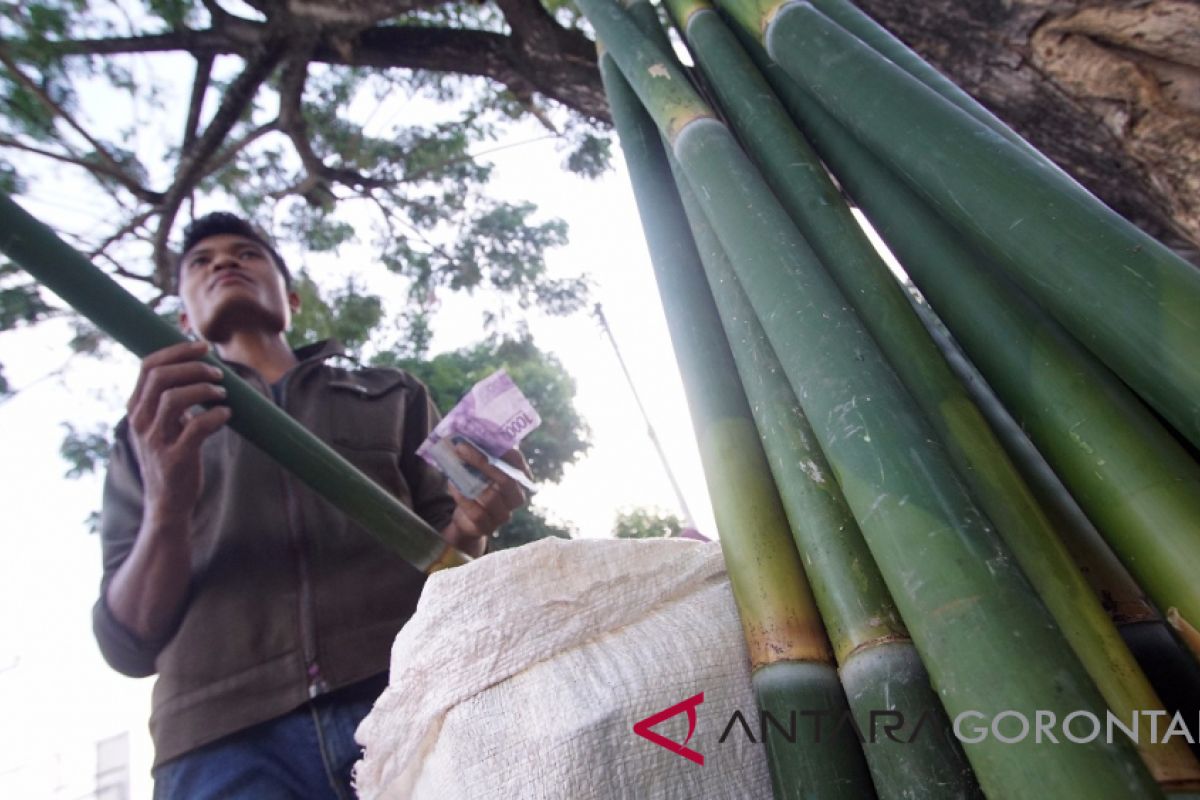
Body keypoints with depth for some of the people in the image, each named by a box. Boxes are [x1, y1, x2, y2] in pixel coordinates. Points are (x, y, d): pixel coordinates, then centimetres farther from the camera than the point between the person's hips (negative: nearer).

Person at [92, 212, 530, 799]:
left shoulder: (394, 397, 18)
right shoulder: (149, 431, 19)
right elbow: (129, 645, 9)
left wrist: (467, 530, -10)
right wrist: (166, 507, -11)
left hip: (408, 695, 1)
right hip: (224, 743, 0)